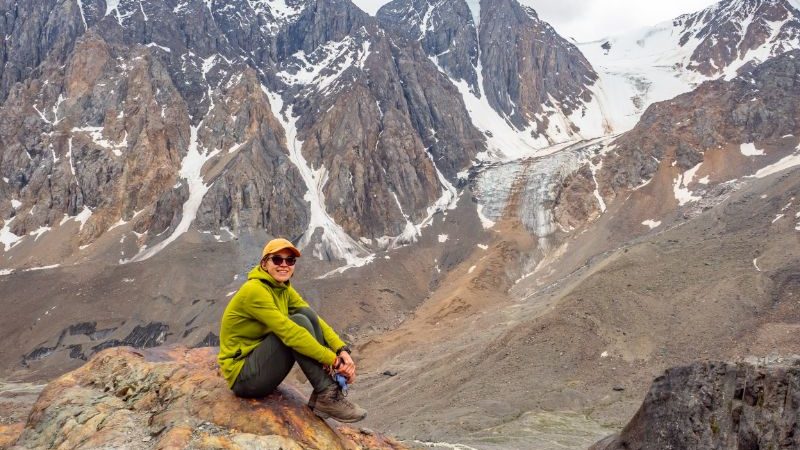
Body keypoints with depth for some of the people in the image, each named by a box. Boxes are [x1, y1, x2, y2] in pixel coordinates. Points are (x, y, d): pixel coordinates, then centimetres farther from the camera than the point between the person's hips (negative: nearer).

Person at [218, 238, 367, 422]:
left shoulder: (284, 289, 5)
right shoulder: (254, 290, -22)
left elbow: (315, 320, -3)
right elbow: (289, 332, -30)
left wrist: (342, 350, -20)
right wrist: (333, 360, -28)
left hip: (260, 360, 8)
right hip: (242, 376, -8)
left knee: (307, 313, -10)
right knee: (299, 322, -24)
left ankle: (321, 396, -14)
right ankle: (327, 397, -20)